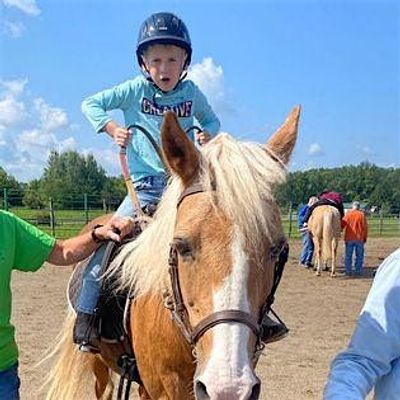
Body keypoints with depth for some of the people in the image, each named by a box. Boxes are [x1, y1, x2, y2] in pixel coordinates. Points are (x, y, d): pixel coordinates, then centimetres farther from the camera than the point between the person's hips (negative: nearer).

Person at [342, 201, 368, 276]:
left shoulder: (348, 214, -2)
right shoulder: (362, 215, -3)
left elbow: (342, 224, 0)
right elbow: (365, 227, -1)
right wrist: (365, 237, 8)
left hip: (349, 238, 0)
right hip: (360, 238, 0)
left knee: (348, 255, 7)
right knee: (359, 256, 8)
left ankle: (348, 271, 8)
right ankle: (358, 271, 8)